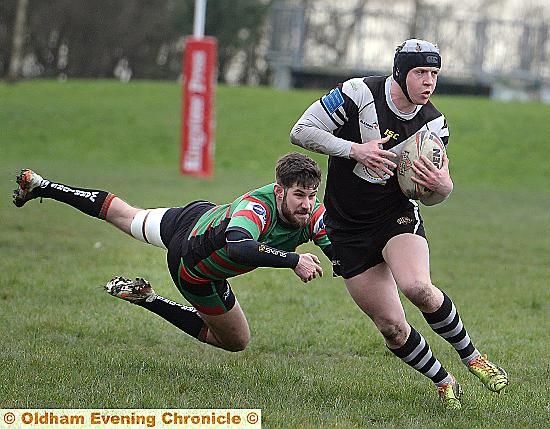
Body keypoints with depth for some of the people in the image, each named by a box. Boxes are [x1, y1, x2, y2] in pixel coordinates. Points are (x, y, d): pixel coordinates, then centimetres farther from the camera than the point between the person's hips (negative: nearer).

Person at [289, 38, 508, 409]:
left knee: (417, 286, -30)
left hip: (397, 215, 1)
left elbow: (429, 196, 7)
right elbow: (301, 131, -11)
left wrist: (441, 187, -18)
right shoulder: (359, 93, -13)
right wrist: (354, 149, -23)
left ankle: (472, 357, -10)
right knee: (391, 326, -6)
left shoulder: (434, 124, -2)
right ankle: (444, 383, 16)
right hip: (348, 231, -1)